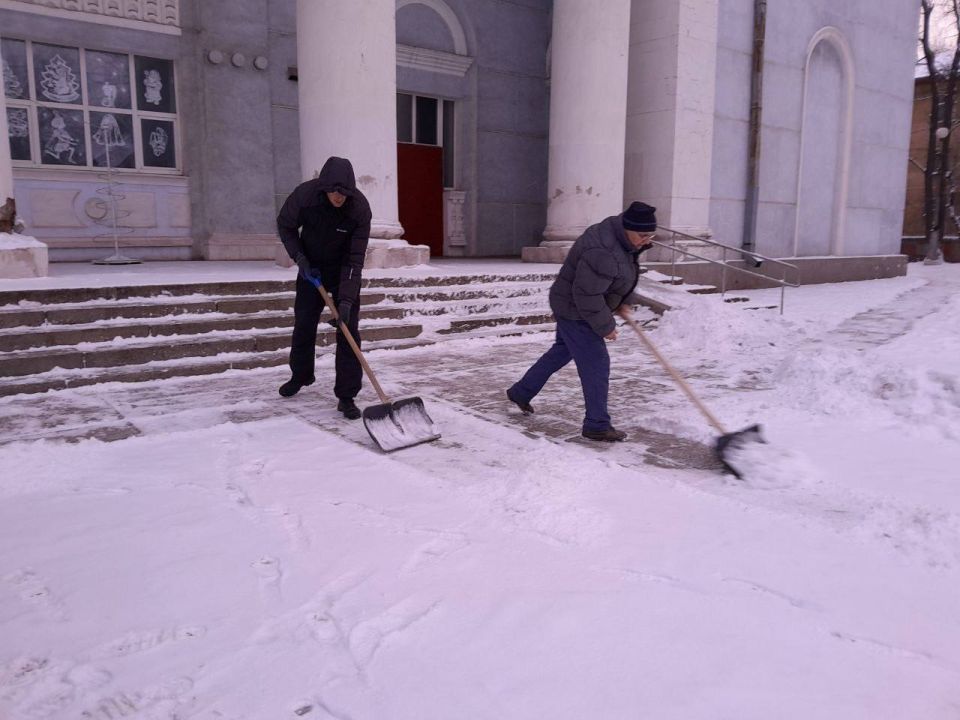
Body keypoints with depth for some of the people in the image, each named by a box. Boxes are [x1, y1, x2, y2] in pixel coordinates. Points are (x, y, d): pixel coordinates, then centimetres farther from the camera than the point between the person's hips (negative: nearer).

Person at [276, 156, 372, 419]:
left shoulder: (359, 207, -26)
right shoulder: (304, 195, -22)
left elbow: (355, 258, -25)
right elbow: (285, 225, -2)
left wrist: (346, 299, -30)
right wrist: (299, 257, -14)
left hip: (344, 271, -2)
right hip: (311, 268, 2)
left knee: (348, 330, -10)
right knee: (303, 324, 12)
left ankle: (346, 396, -5)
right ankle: (300, 375, 37)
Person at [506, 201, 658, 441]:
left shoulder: (619, 235, 1)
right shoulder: (603, 253, -32)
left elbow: (623, 275, 19)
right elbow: (587, 295, -30)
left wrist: (620, 302, 18)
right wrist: (605, 326, -20)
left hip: (573, 306, 11)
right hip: (574, 311, -11)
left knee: (562, 351, 23)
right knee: (595, 363, -7)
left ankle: (521, 392, 38)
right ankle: (597, 425, 2)